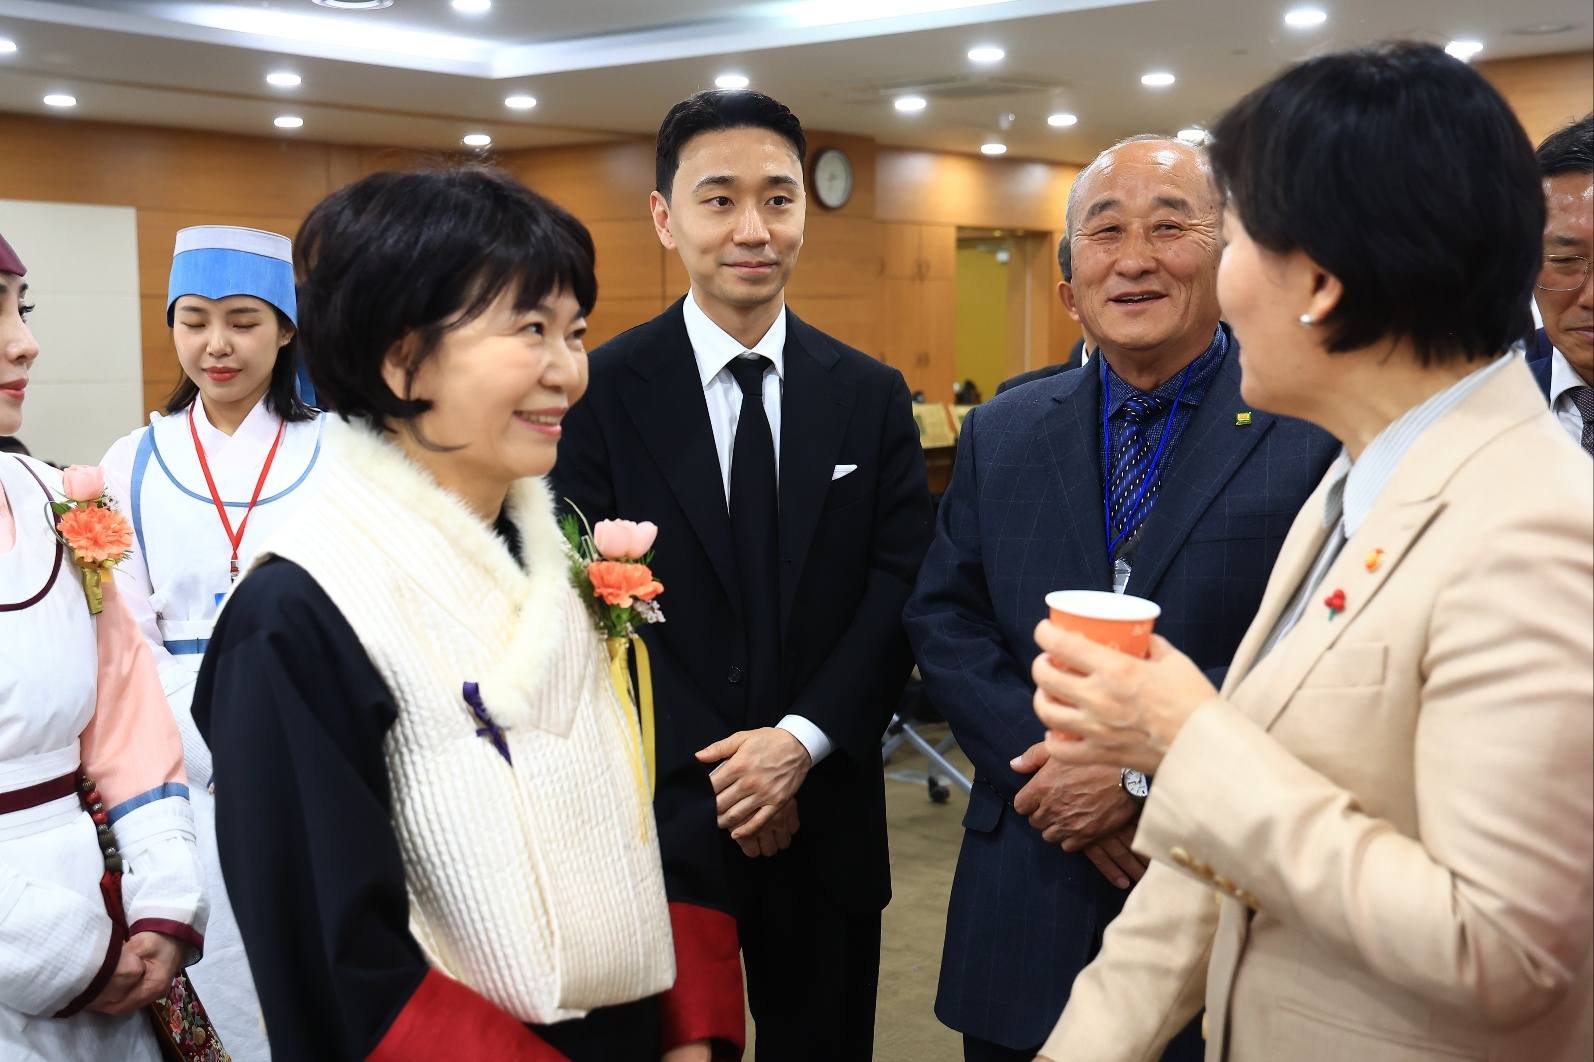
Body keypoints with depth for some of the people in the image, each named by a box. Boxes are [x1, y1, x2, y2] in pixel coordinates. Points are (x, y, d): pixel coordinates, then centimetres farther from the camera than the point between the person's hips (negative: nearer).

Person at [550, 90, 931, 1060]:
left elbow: (901, 586, -1)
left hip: (825, 811, 3)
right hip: (658, 816, -2)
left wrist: (803, 740, -13)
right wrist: (712, 772, -13)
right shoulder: (600, 393, -6)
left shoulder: (872, 396, 3)